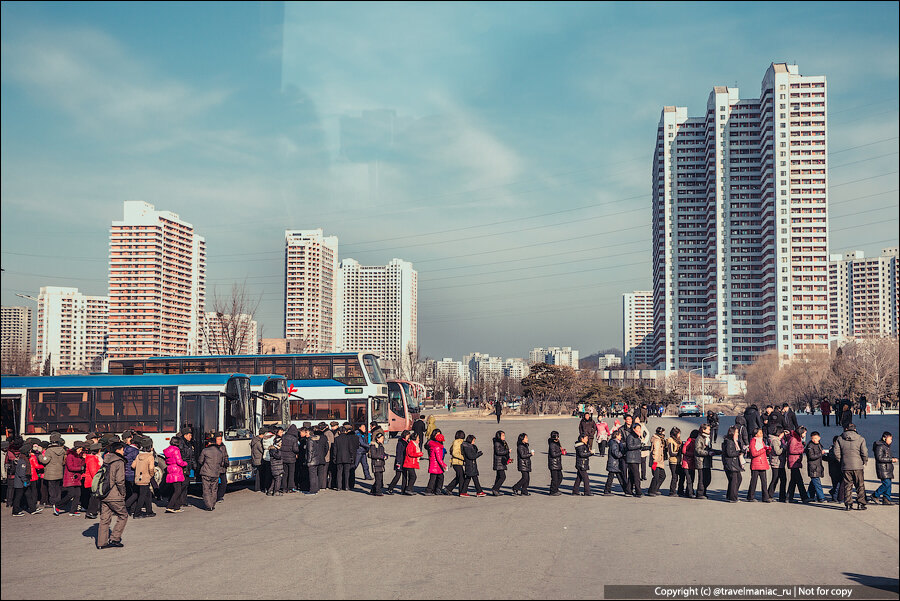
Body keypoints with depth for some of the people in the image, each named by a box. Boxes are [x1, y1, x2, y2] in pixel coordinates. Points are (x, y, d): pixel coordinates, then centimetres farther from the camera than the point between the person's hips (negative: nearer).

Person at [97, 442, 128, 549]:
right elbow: (120, 481, -18)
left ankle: (102, 542, 12)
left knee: (104, 518, 12)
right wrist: (123, 493, -5)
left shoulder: (105, 461, 11)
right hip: (114, 496, -7)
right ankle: (114, 539, 3)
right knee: (123, 516, 7)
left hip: (103, 495, 7)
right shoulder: (119, 462, -12)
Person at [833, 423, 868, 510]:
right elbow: (864, 453, -8)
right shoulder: (860, 439, -4)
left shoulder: (840, 439, 2)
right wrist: (864, 462, 7)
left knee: (847, 485, 7)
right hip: (858, 466, -2)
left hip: (845, 467, 2)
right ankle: (860, 504, 8)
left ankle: (848, 504, 5)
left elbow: (836, 453, -1)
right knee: (860, 486, 9)